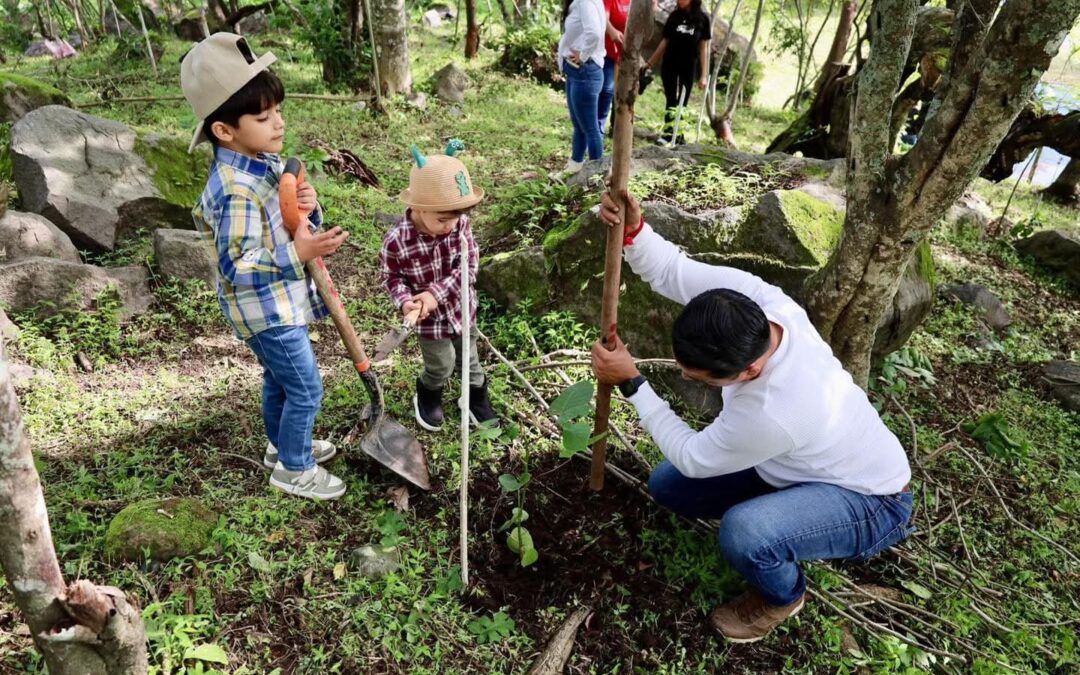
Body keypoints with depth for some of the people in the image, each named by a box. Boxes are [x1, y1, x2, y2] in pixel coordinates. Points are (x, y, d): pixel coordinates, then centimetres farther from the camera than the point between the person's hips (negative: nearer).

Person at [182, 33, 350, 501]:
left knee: (278, 380, 25)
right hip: (265, 309, -9)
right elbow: (236, 267, -28)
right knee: (306, 389, 2)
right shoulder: (235, 190, -28)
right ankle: (295, 469, 22)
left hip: (281, 300, 9)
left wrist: (310, 207, -9)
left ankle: (282, 445, 46)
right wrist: (297, 255, -32)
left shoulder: (268, 162, 1)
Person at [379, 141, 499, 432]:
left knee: (468, 357, 24)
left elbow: (469, 265, -18)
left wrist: (436, 293, -27)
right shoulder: (397, 242, -27)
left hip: (462, 307, 3)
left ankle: (477, 397, 51)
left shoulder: (460, 224, -20)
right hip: (430, 319, -3)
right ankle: (427, 397, 49)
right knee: (441, 367, 16)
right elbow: (389, 276, -11)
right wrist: (404, 300, -31)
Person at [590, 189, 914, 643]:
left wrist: (630, 383, -22)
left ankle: (783, 596, -1)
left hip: (867, 501, -7)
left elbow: (689, 455, -25)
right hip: (793, 461, 7)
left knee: (743, 535, -37)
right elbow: (673, 271, -15)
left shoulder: (773, 413, -44)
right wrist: (633, 231, -36)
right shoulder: (747, 295, -29)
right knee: (666, 484, 2)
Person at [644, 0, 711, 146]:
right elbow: (664, 42, 8)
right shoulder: (674, 16, 1)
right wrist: (650, 63, 8)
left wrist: (704, 75, -4)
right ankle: (669, 133, -6)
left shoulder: (703, 19, -3)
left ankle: (676, 136, 10)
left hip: (689, 67, -1)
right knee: (671, 101, -4)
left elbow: (704, 48, -1)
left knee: (682, 103, 4)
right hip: (669, 65, 1)